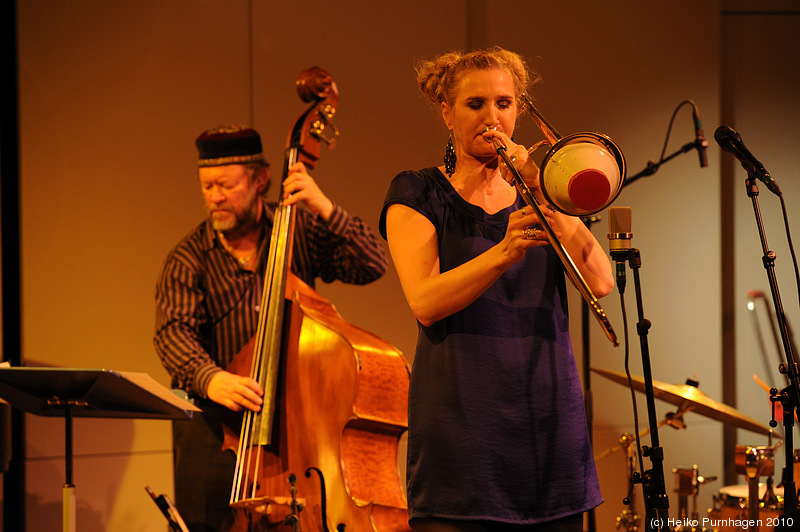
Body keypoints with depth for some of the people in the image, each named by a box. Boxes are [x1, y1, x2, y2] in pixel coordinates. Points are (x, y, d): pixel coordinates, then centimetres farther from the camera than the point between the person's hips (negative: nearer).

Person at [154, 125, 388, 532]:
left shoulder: (300, 231, 6)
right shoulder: (189, 258, 1)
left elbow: (371, 265, -4)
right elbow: (174, 333, -13)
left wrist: (324, 209, -16)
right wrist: (209, 378, -33)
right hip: (216, 409, 0)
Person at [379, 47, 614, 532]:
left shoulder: (540, 194, 15)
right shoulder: (419, 195, 5)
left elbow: (602, 282, -3)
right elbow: (425, 302, -13)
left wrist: (543, 195, -12)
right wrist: (503, 253, -27)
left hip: (550, 428, 3)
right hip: (463, 428, -3)